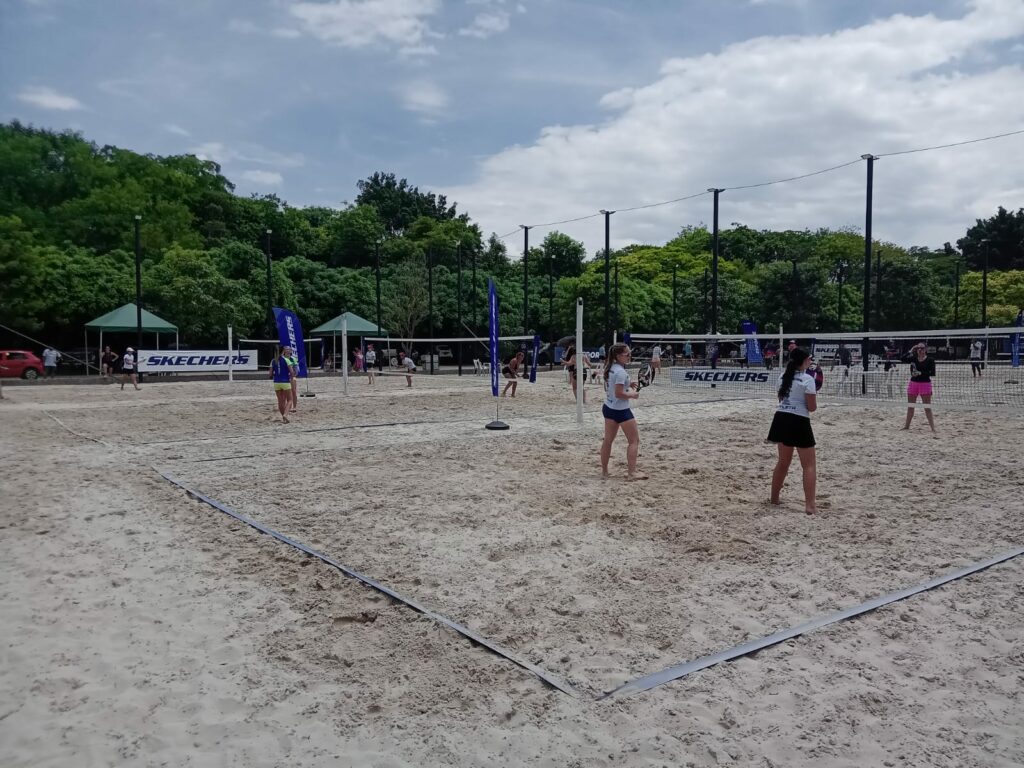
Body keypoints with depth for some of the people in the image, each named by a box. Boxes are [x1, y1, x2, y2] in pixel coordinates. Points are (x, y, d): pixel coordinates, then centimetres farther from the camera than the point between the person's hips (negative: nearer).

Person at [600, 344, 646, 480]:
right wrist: (632, 395, -10)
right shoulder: (621, 372, -22)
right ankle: (631, 472, 0)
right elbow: (618, 394, -25)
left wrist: (627, 385, 7)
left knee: (608, 439, 14)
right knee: (634, 440, 2)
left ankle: (604, 470, 21)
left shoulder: (610, 368, 5)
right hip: (621, 410, -9)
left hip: (608, 407, 9)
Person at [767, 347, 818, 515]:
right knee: (809, 465, 1)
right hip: (799, 422, -7)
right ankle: (809, 505, -6)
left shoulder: (783, 376, 8)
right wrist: (815, 394, 10)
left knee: (783, 461, 21)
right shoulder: (807, 379, -12)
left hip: (782, 419, 7)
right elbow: (812, 407, -11)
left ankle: (774, 497, 30)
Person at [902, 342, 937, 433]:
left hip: (925, 383, -4)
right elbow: (903, 358, -11)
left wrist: (921, 373, -23)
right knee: (910, 406, 13)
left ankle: (933, 427, -1)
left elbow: (932, 373, -12)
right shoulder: (913, 358, 5)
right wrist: (911, 351, -13)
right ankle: (907, 425, 25)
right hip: (913, 383, 4)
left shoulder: (930, 360, -5)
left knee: (927, 407, -5)